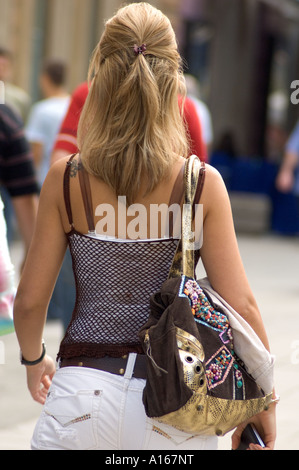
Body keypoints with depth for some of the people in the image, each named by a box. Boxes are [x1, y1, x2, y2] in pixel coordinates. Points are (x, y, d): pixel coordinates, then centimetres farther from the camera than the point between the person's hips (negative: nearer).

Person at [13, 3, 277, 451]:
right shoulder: (203, 183, -5)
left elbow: (30, 299, 2)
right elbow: (241, 306, -5)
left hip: (83, 388, 0)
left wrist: (34, 359, 22)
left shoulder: (65, 179, -4)